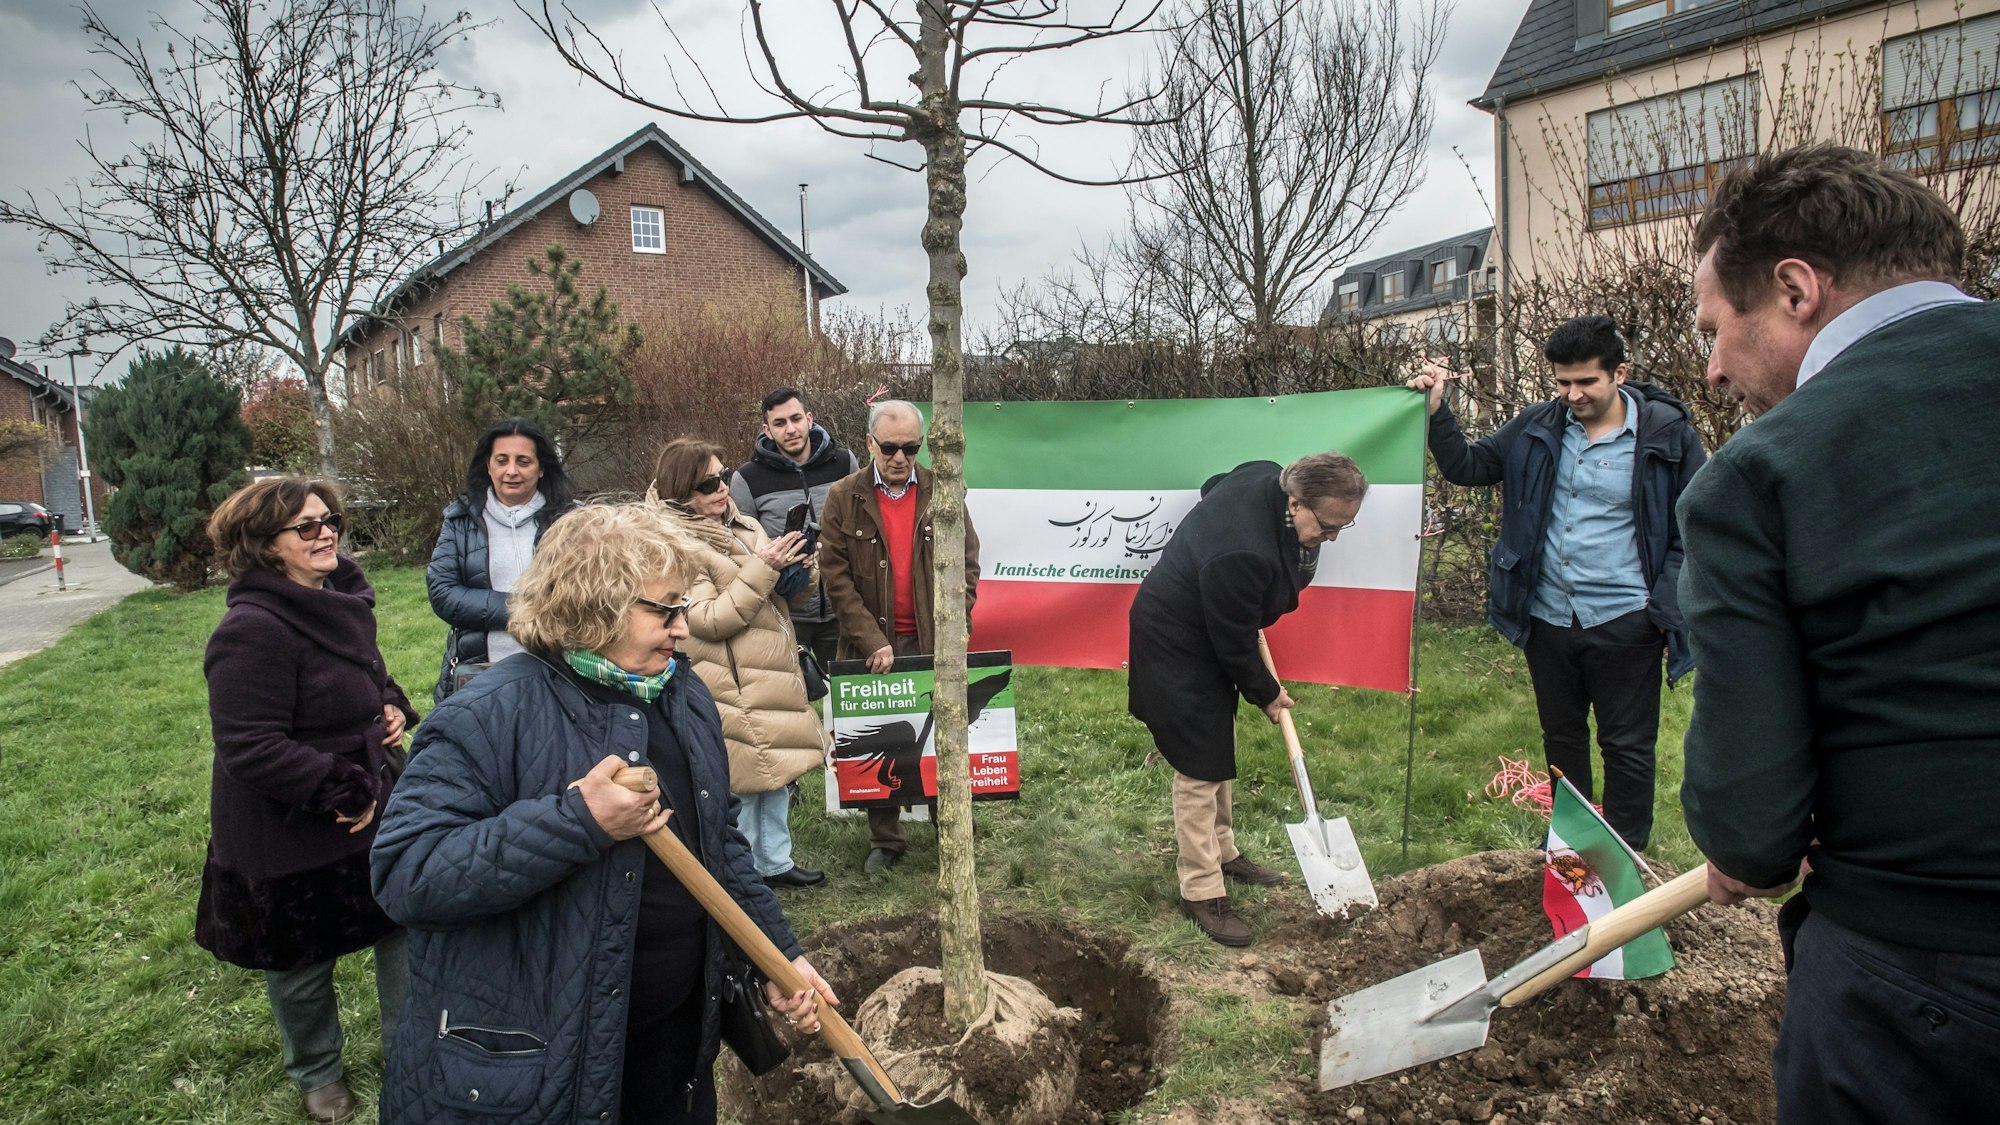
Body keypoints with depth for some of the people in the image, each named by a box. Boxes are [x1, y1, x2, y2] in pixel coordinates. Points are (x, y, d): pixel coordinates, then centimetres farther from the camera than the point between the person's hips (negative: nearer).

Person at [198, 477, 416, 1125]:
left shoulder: (343, 599, 1)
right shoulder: (253, 630, -26)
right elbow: (250, 749, -28)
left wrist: (391, 705, -3)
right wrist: (345, 792, -23)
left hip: (373, 808, 7)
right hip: (293, 840, -7)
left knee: (403, 927, 15)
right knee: (303, 961, 16)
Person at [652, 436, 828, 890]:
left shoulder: (744, 525, 9)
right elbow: (711, 620, -19)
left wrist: (796, 570, -7)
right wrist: (761, 568, -21)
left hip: (771, 675, 8)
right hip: (730, 686, -8)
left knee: (776, 772, 17)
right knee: (741, 782, 1)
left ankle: (774, 861, 32)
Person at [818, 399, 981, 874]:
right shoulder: (843, 498, 0)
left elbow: (966, 565, 2)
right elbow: (835, 576, -5)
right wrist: (872, 640, -12)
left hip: (933, 643, 0)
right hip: (871, 644, 0)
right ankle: (885, 840, 23)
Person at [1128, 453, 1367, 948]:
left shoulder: (1268, 477, -13)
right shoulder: (1243, 554, -39)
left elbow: (1212, 486, 12)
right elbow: (1235, 645, -25)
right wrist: (1266, 694, -7)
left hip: (1208, 633, 10)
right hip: (1177, 649, -10)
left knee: (1222, 749, 20)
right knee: (1201, 767, -4)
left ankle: (1223, 851, 38)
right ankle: (1202, 893, 8)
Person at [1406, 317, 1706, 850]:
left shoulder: (1667, 435, -8)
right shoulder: (1538, 427, 2)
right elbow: (1466, 466, 6)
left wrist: (1664, 608, -12)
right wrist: (1436, 413, -9)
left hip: (1623, 622, -4)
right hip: (1547, 620, 4)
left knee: (1626, 746, 7)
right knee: (1561, 739, 19)